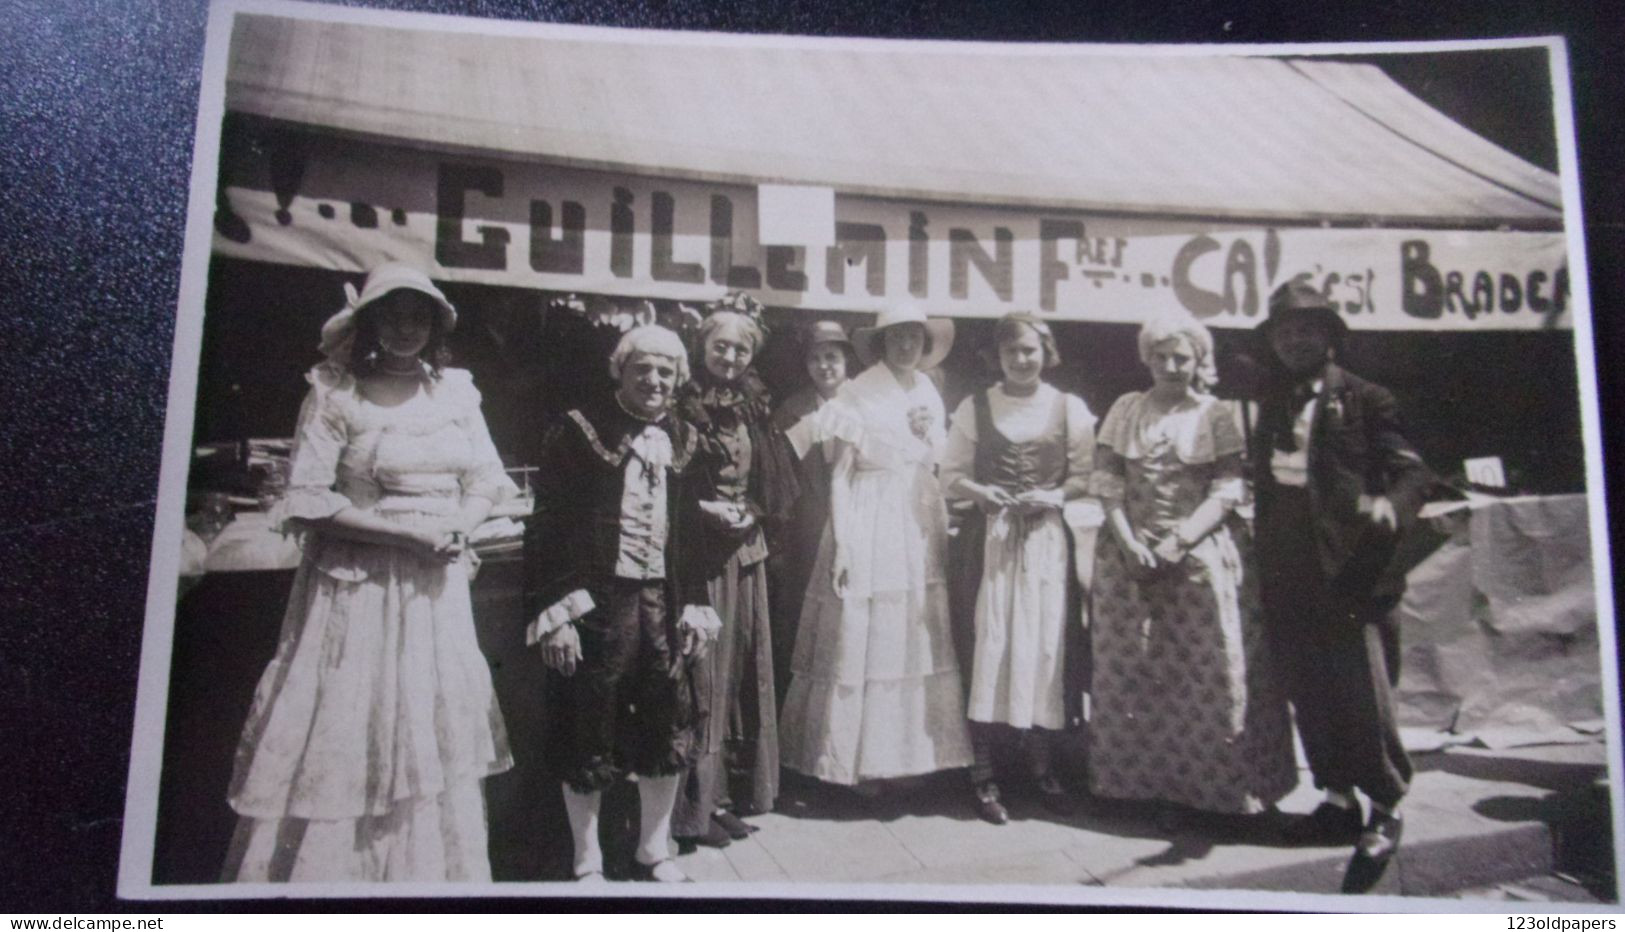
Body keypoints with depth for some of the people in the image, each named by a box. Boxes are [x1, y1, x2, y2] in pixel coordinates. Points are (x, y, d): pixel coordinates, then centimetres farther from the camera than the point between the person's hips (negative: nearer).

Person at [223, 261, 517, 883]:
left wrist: (456, 528, -10)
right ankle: (329, 869, 13)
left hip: (438, 586, 4)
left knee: (432, 737, 10)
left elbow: (487, 482, 11)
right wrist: (410, 530, -15)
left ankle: (434, 873, 22)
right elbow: (305, 502, -11)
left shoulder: (456, 392, 8)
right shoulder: (335, 394, -5)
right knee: (343, 740, -1)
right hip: (357, 587, -4)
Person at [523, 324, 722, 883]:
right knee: (589, 738, 5)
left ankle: (654, 851, 29)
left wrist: (695, 607, 8)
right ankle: (588, 863, 22)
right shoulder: (579, 432, -6)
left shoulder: (682, 441, 9)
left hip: (662, 605, 5)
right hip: (595, 603, -4)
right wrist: (554, 613, -14)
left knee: (671, 733, 10)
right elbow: (548, 527, -9)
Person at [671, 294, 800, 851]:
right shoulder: (682, 405, -8)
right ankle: (692, 809, 4)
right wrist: (706, 510, -17)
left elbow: (771, 484, 17)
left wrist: (751, 512, -1)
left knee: (742, 669, 10)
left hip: (745, 551, 7)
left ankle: (722, 794, 21)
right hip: (697, 552, -7)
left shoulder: (752, 406, 10)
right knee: (701, 674, -5)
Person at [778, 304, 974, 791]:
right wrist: (840, 544, -13)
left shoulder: (929, 395, 12)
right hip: (868, 529, -5)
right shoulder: (857, 395, -4)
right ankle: (858, 760, 7)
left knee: (918, 639, 5)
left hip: (920, 529, 5)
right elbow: (839, 475, -7)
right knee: (860, 643, -2)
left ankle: (911, 756, 14)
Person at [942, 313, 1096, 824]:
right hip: (989, 538, -1)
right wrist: (982, 492, -13)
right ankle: (983, 771, 2)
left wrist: (1054, 495, -12)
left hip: (1047, 537, 1)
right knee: (988, 645, -5)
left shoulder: (1070, 409, 7)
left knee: (1046, 644, 2)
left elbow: (1085, 477, 5)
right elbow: (951, 475, 5)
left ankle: (1041, 765, 16)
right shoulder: (974, 408, 6)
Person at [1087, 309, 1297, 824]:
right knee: (1134, 671, 3)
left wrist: (1178, 543, -15)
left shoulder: (1217, 415, 3)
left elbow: (1227, 492, -4)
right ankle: (1145, 779, 12)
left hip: (1198, 557, -2)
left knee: (1202, 670, -1)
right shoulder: (1126, 410, 9)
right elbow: (1107, 483, 4)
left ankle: (1200, 784, 8)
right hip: (1130, 557, 2)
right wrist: (1130, 542, -10)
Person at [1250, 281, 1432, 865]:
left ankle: (1386, 807, 11)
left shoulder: (1364, 399, -1)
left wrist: (1392, 503, -28)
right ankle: (1337, 799, 23)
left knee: (1364, 695, -4)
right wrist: (1264, 563, 10)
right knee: (1310, 696, 10)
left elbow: (1414, 468, -6)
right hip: (1290, 578, 5)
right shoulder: (1272, 404, 15)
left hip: (1351, 574, -5)